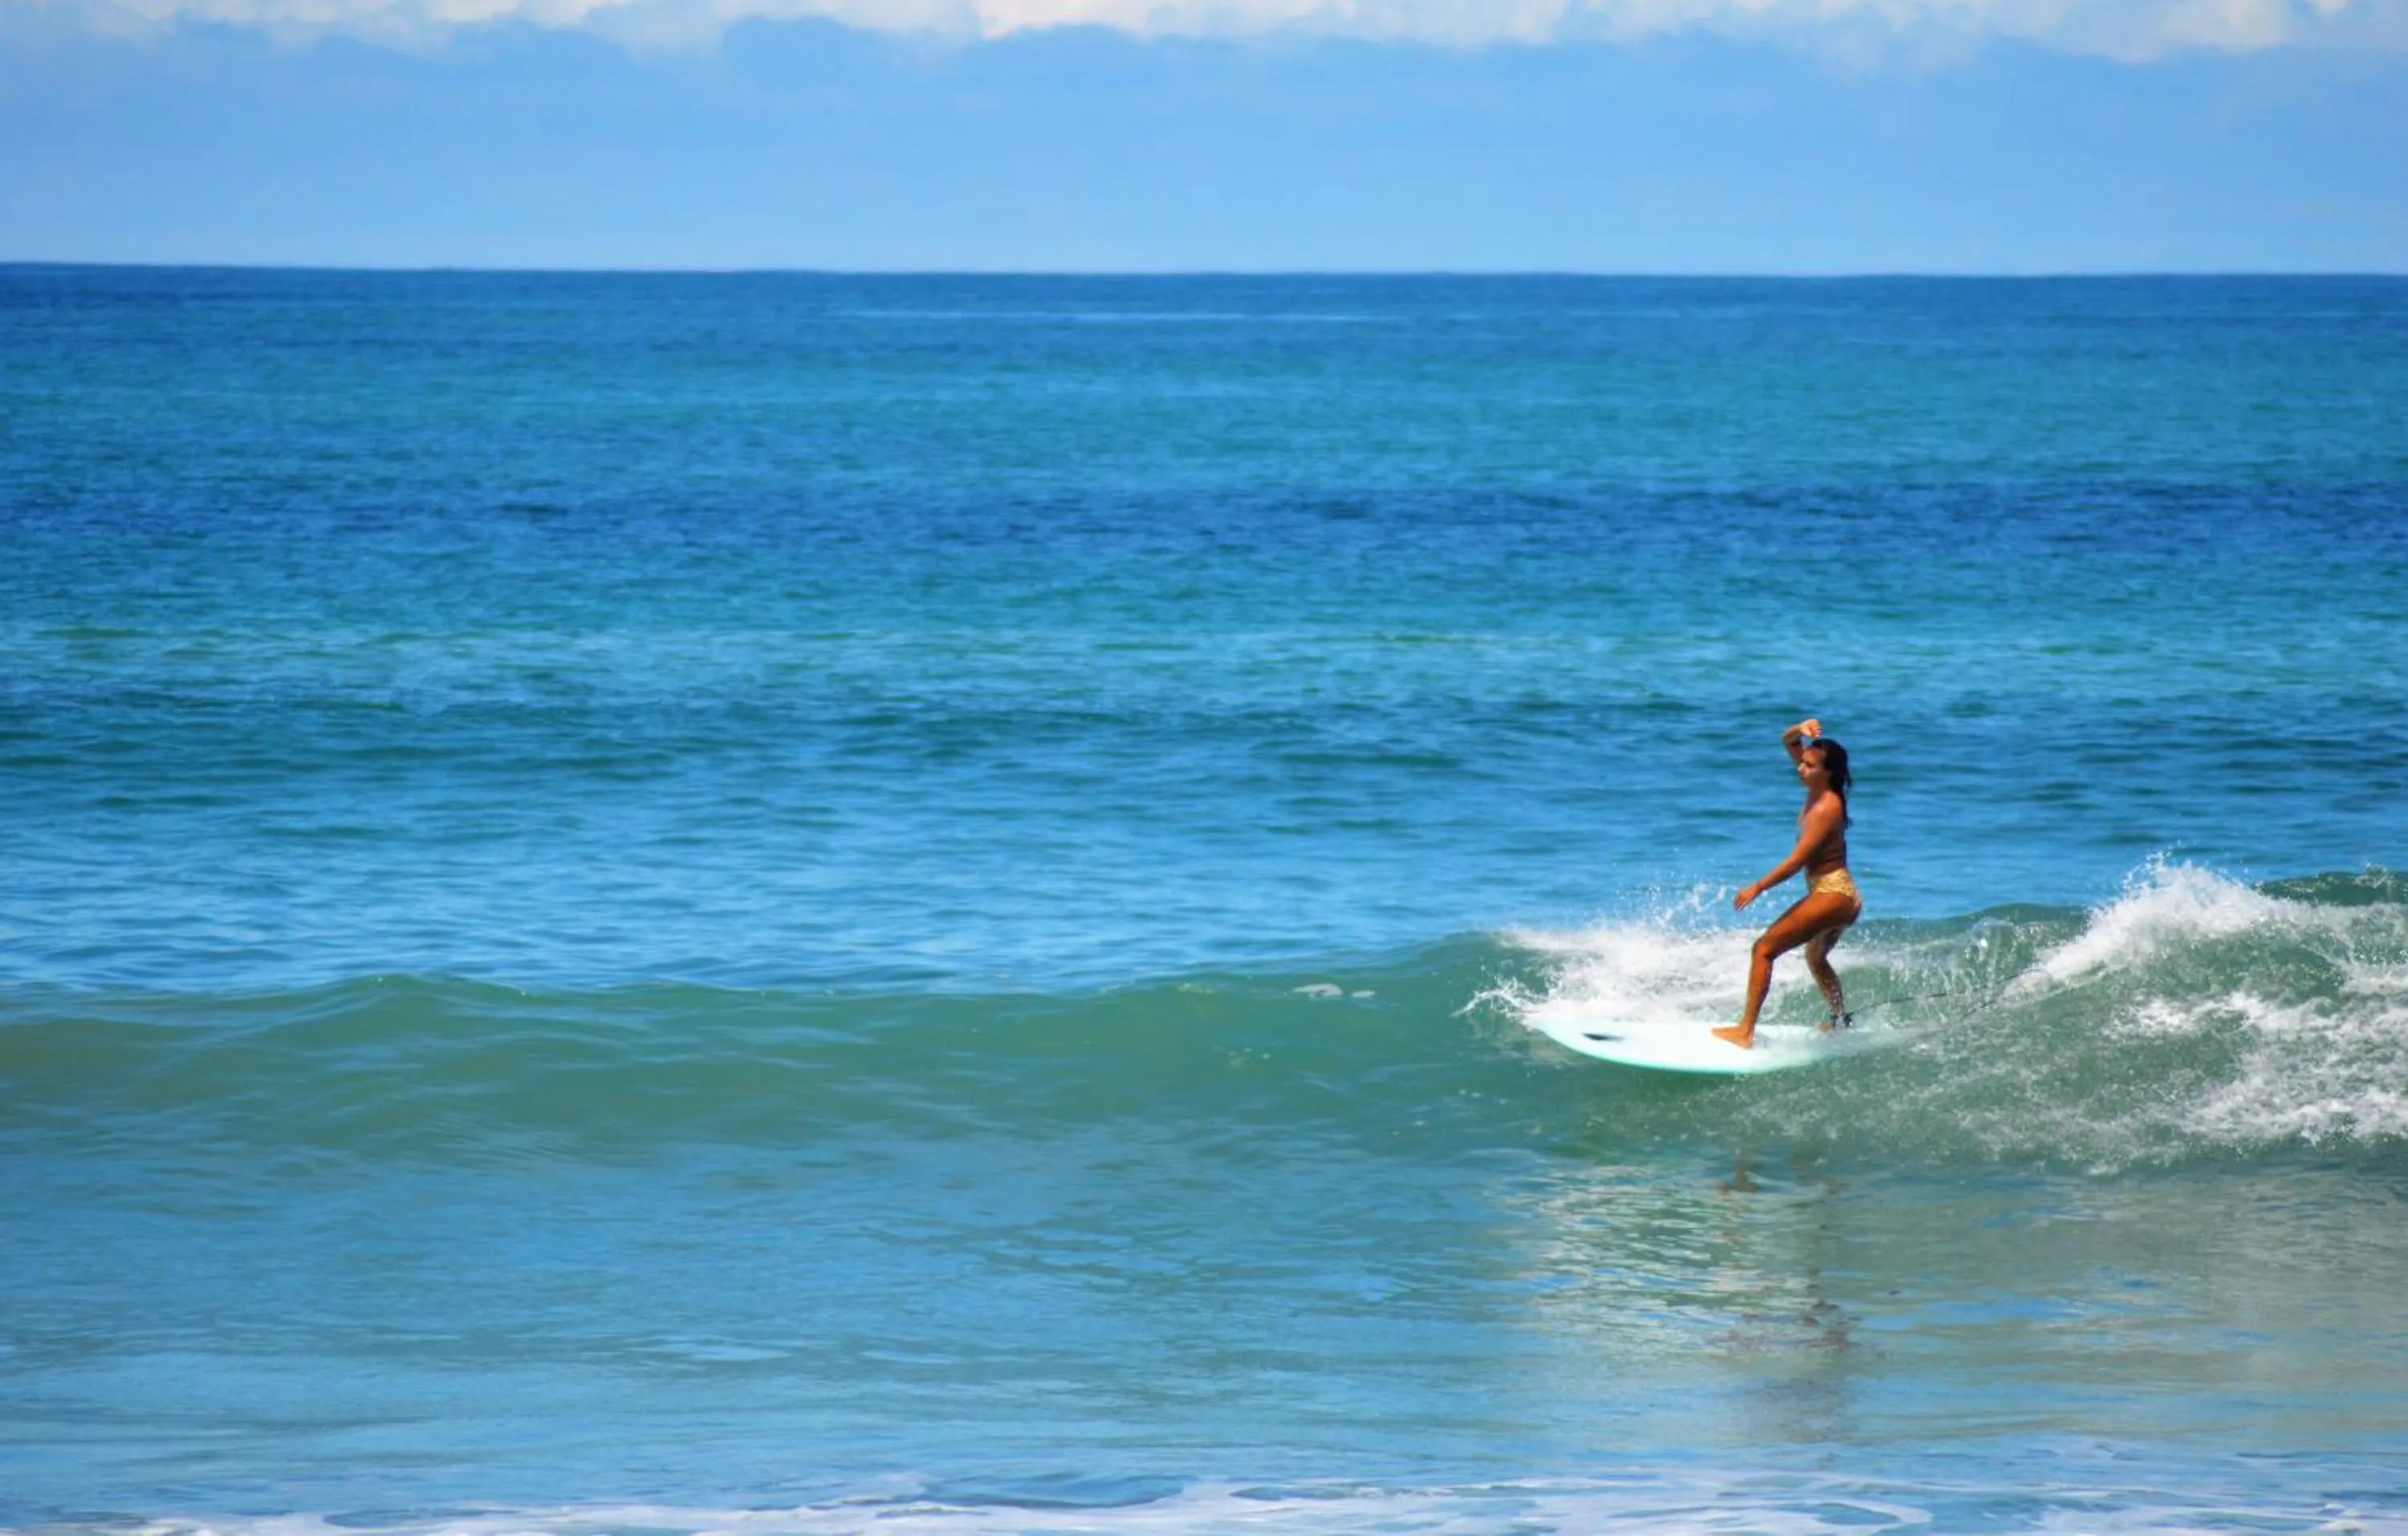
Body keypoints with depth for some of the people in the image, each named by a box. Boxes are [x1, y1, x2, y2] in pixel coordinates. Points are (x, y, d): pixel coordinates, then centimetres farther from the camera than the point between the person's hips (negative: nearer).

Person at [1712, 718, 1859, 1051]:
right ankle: (1840, 1021, 52)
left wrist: (1757, 888, -19)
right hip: (1843, 897, 10)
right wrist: (1799, 732, -9)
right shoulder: (1818, 789, 5)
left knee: (1763, 949, -12)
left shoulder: (1826, 809, -20)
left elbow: (1797, 860, -23)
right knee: (1816, 958, 34)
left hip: (1832, 895, -10)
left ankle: (1746, 1030, -17)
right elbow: (1788, 742, 14)